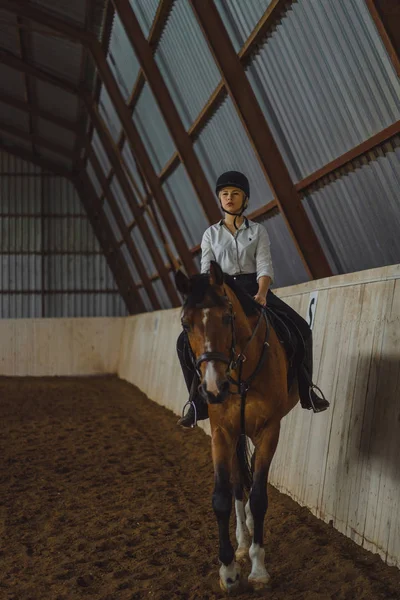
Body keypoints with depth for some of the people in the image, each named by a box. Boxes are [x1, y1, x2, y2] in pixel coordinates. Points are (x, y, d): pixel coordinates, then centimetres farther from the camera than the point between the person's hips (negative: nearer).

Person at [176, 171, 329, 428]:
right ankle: (199, 403, -5)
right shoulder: (211, 234, 8)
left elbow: (265, 266, -7)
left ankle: (306, 390, -4)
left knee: (300, 328, -20)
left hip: (254, 288, -1)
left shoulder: (258, 230, 5)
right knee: (186, 341, -18)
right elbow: (206, 271, 1)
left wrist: (261, 294, -27)